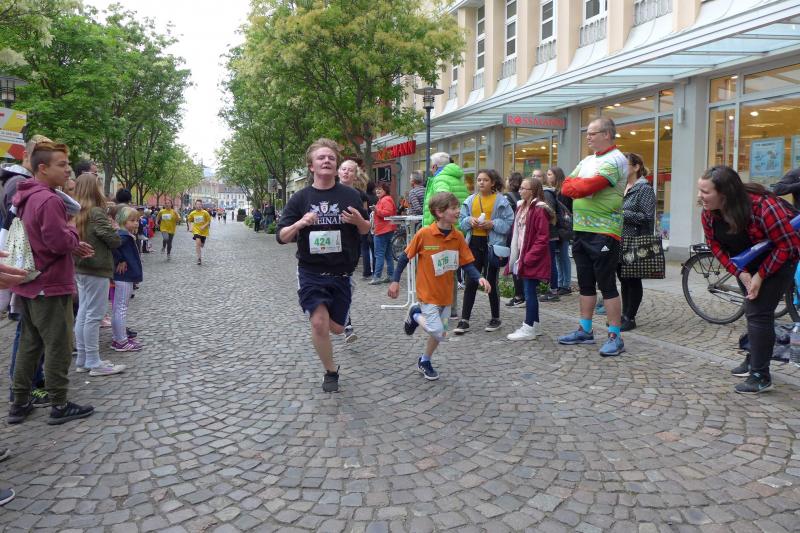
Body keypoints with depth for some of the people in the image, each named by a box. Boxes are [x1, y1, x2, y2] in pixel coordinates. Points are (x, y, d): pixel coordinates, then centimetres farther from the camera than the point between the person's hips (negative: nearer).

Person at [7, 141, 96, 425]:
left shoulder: (27, 198, 12)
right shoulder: (49, 200, -20)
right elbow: (60, 242, -25)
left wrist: (72, 245, 10)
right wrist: (73, 232, -5)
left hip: (29, 285, 10)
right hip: (51, 287, -10)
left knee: (29, 344, 16)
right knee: (58, 348, 1)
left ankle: (20, 403, 24)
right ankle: (59, 406, 10)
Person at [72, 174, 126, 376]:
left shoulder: (76, 213, 9)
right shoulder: (96, 213, -16)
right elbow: (115, 240, -16)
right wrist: (114, 230, 6)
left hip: (80, 268, 9)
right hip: (96, 269, -9)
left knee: (83, 313, 12)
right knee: (94, 316, -4)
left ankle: (82, 360, 19)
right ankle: (94, 363, 2)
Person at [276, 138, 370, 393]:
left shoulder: (350, 196, -2)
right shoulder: (300, 198, -3)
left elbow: (366, 230, 9)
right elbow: (281, 237, -4)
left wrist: (358, 221, -14)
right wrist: (300, 223, -25)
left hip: (341, 273, 1)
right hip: (311, 273, -1)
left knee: (336, 328, 7)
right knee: (319, 322, -15)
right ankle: (331, 371, 10)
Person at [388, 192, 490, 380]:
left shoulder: (458, 237, -6)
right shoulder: (424, 234, -17)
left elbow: (467, 263, -3)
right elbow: (405, 256, -6)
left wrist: (479, 278, -21)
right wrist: (395, 280, -5)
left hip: (446, 294, 5)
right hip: (428, 292, -5)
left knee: (440, 333, 14)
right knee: (437, 331, -14)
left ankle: (425, 361, 38)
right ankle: (416, 314, 16)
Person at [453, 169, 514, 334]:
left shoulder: (501, 200, -4)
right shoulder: (470, 200, 7)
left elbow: (509, 221, -6)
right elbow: (461, 220, 11)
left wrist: (493, 224, -17)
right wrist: (470, 221, -8)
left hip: (492, 244, -3)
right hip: (474, 242, 3)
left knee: (491, 282, 6)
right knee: (470, 282, 4)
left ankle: (495, 319, 22)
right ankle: (464, 320, 7)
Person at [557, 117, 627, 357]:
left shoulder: (615, 160, -10)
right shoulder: (587, 160, 18)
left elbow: (587, 187, -22)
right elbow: (567, 186, 9)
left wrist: (575, 186, -3)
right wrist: (581, 186, -10)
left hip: (603, 232, -8)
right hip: (581, 229, 8)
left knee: (607, 285, -5)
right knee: (585, 283, 13)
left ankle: (615, 337, 2)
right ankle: (585, 330, 23)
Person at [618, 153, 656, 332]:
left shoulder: (644, 189, -8)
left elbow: (647, 217, -16)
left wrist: (622, 213, -18)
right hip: (619, 241, 7)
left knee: (633, 280, 0)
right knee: (623, 279, 11)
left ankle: (630, 318, 7)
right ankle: (624, 315, 20)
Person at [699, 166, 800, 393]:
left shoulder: (763, 207, -35)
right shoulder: (708, 214, -18)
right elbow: (716, 246, -7)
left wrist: (761, 275, -23)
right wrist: (740, 273, -18)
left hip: (778, 260, -6)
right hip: (747, 264, 6)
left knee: (759, 313, -13)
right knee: (752, 311, 18)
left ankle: (761, 376, -6)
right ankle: (754, 360, 36)